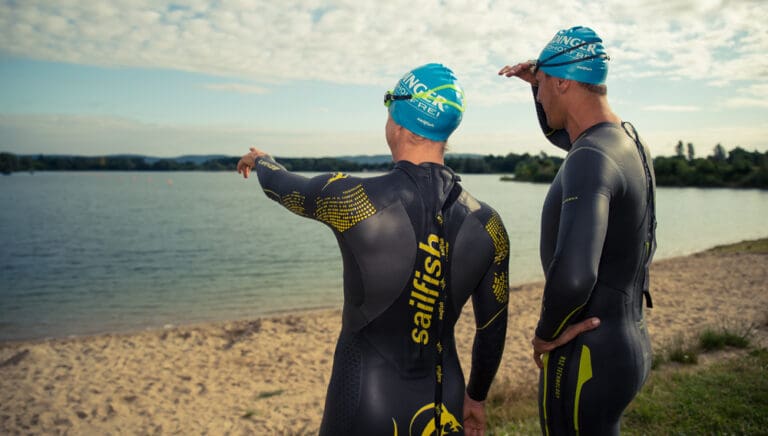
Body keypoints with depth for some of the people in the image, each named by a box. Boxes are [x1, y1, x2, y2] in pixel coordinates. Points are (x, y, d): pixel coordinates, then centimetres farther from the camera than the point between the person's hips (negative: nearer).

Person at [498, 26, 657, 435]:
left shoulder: (591, 159, -25)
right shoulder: (628, 139, 6)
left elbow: (572, 275, -39)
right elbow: (558, 132, 29)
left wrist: (545, 334, -21)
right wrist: (539, 82, 13)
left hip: (587, 356, -9)